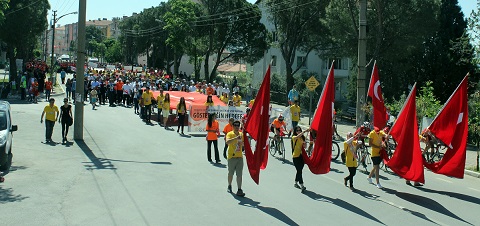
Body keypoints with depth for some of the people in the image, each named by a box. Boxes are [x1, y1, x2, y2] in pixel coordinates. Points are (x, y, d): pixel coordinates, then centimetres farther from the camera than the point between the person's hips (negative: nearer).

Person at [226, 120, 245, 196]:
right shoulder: (230, 134, -6)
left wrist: (242, 143, 0)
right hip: (231, 156, -3)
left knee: (239, 174, -3)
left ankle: (239, 190, -4)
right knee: (231, 173, 12)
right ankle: (229, 186, 35)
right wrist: (235, 138, -35)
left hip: (240, 157, 3)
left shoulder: (241, 134, 9)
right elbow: (227, 142, -26)